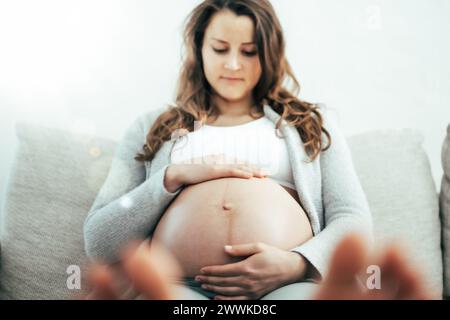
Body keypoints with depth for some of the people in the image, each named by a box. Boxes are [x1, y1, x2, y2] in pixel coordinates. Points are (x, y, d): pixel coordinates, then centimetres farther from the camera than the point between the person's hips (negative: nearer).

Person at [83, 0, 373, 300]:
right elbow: (99, 242, 11)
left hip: (286, 282, 1)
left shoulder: (312, 123, 20)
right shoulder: (152, 128, 19)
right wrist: (173, 177, -3)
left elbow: (355, 221, 9)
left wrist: (297, 263, -12)